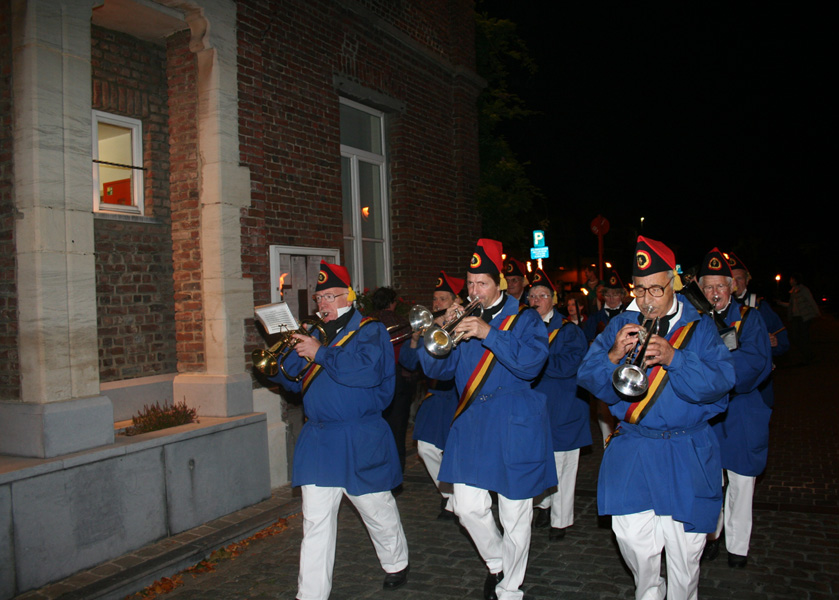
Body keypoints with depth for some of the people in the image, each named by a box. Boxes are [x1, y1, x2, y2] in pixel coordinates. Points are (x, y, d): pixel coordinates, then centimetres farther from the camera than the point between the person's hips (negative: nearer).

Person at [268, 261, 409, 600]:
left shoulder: (370, 332, -5)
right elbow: (293, 381, 12)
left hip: (361, 443, -4)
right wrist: (292, 350, -7)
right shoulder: (314, 335, 13)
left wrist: (320, 354, -25)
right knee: (315, 521, 5)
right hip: (318, 441, 5)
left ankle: (396, 564, 39)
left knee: (378, 511, 13)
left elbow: (367, 370, -25)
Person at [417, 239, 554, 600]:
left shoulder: (524, 320, 0)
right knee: (468, 509, 3)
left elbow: (531, 364, -18)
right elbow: (436, 370, 5)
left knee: (515, 517, 6)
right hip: (470, 423, 4)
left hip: (514, 427, -3)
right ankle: (495, 563, 33)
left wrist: (489, 333, -25)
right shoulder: (463, 319, 10)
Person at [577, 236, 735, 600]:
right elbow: (587, 378, -4)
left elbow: (720, 382, -15)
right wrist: (612, 357, -23)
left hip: (687, 455, -1)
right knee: (632, 538, -1)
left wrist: (673, 358, -28)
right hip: (630, 452, 1)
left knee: (684, 547, 5)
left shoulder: (699, 327, 0)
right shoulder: (620, 326, 4)